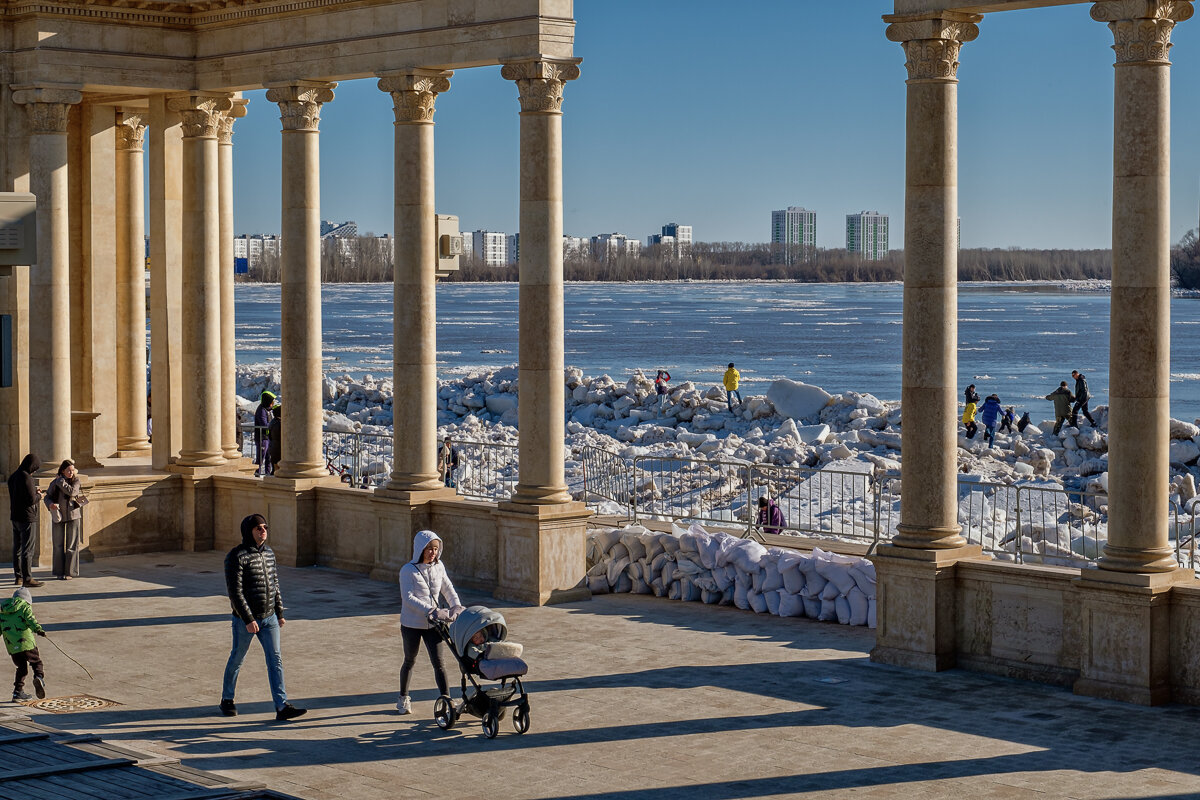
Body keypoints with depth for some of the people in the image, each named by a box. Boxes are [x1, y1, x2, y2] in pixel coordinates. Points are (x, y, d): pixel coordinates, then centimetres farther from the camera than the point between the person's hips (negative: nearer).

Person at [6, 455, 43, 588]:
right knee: (28, 549, -4)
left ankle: (19, 577, 20)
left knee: (17, 548, 14)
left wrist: (34, 490, 15)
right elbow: (31, 500, -21)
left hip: (15, 517, 9)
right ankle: (27, 578, -3)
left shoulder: (12, 477, 9)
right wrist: (38, 496, -1)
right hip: (27, 517, -9)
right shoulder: (27, 479, -18)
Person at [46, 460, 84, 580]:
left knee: (72, 545, -1)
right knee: (59, 544, 4)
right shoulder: (55, 483, 2)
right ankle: (60, 572, 11)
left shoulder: (76, 481, -1)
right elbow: (47, 496, 5)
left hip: (73, 515, -1)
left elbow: (72, 492, -18)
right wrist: (51, 504, -16)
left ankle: (70, 572, 5)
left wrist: (61, 482, -13)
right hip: (59, 516, 1)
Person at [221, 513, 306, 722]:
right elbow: (234, 591, -19)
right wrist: (248, 620, -23)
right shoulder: (236, 557, -15)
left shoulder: (269, 553, 7)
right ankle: (227, 700, 31)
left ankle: (282, 707, -9)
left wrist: (280, 613, 15)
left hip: (269, 618, 5)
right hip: (245, 619, -5)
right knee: (237, 659, 10)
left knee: (275, 660, -4)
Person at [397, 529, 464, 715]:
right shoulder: (408, 570, -13)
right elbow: (408, 598, -23)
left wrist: (456, 606, -3)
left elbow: (448, 589, 15)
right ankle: (403, 698, 33)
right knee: (410, 661, 14)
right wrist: (431, 611, -32)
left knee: (438, 662, -6)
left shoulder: (438, 567, 2)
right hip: (412, 623, -3)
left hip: (432, 624, 3)